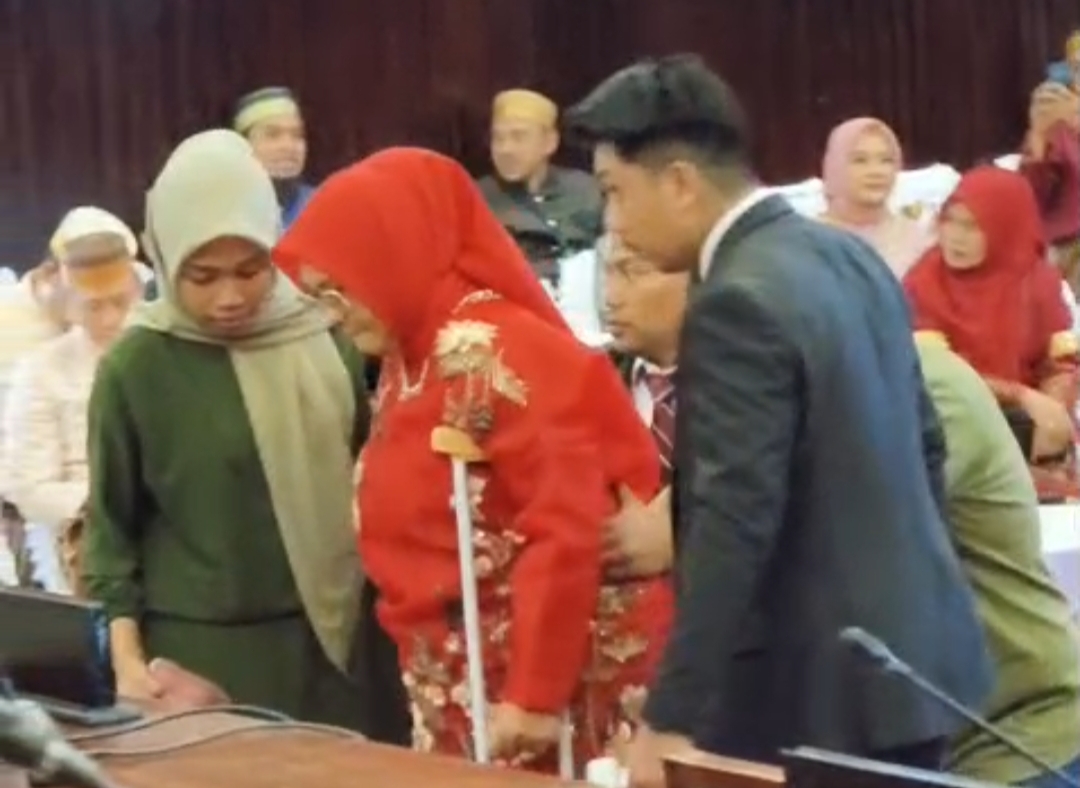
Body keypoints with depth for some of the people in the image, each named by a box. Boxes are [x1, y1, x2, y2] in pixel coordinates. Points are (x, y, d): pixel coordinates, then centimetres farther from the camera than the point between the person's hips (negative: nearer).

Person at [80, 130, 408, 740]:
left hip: (338, 637, 3)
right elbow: (112, 524, -1)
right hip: (207, 651, -3)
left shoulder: (328, 338, 1)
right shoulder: (137, 367, -7)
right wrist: (127, 656, -7)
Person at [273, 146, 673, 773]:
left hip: (553, 690, -8)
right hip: (464, 689, 9)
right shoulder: (413, 359, 9)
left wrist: (535, 694, -20)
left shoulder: (489, 353, -17)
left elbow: (567, 528, -21)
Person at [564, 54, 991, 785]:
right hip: (915, 655, 9)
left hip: (823, 691, -9)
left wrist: (672, 716, -22)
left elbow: (735, 520, -24)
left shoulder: (739, 304, -19)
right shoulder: (850, 256, 8)